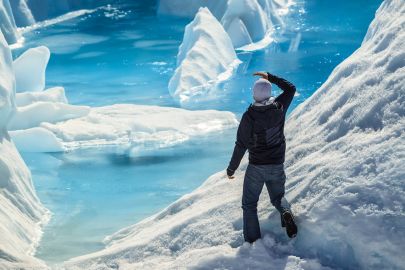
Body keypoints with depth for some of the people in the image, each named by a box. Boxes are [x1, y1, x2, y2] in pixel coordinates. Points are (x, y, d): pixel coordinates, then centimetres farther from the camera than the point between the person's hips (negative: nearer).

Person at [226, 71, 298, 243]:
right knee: (278, 197, 26)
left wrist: (231, 168, -3)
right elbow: (291, 89, 12)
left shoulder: (249, 116, -19)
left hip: (256, 167, -3)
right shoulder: (279, 108, -8)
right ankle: (286, 213, -7)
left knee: (249, 205, 11)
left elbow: (241, 145, -14)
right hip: (277, 166, 3)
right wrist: (270, 77, 14)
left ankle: (252, 242, 2)